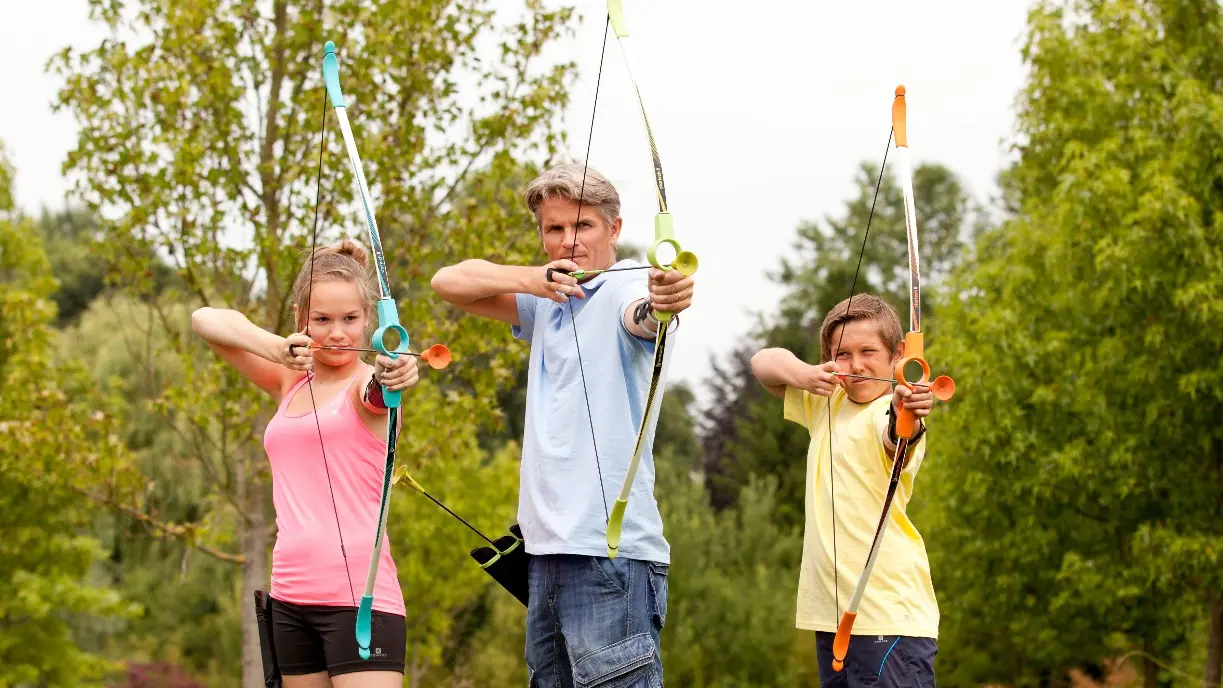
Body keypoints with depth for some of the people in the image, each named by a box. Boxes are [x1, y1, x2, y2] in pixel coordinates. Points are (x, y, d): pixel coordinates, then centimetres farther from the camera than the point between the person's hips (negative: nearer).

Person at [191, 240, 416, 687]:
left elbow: (376, 390, -26)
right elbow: (205, 320, 8)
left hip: (358, 595, -6)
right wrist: (276, 348, -11)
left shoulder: (366, 386, -1)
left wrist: (394, 373, -50)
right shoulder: (289, 384, 16)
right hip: (290, 596, 6)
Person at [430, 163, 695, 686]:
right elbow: (448, 282, 11)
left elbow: (642, 314, -29)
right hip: (547, 550, 8)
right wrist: (530, 279, -7)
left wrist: (665, 300, -53)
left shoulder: (622, 289, -5)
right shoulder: (547, 303, 18)